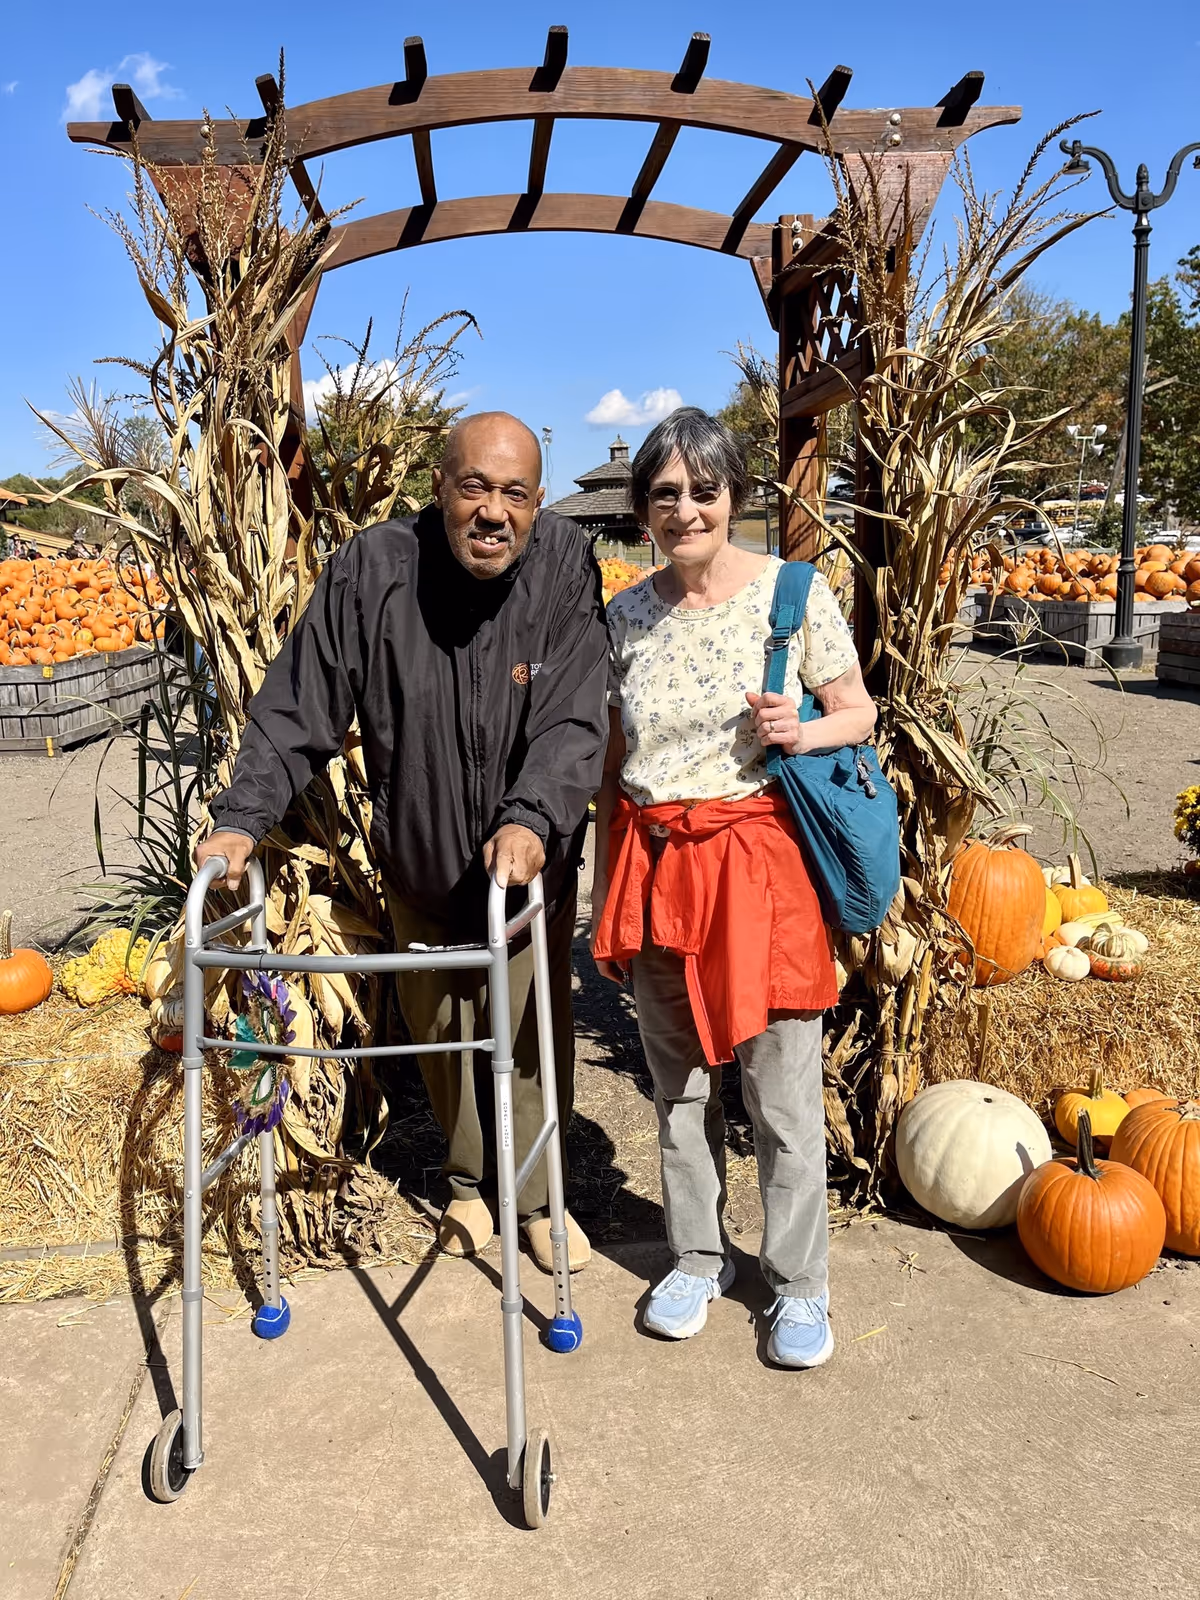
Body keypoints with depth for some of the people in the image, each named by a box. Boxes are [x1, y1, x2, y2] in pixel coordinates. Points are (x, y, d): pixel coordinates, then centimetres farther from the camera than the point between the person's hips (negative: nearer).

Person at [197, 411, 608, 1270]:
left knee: (535, 1029, 12)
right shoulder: (374, 569, -18)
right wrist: (243, 816, -24)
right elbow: (299, 707, -14)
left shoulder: (565, 566, -19)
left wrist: (532, 818, -42)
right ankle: (466, 1178, 45)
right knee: (439, 1031, 19)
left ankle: (538, 1196, 36)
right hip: (419, 862, 1)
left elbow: (575, 721, -25)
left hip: (531, 862, -1)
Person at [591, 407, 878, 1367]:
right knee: (678, 1081, 14)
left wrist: (803, 733, -18)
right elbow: (614, 765, 10)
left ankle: (800, 1284, 23)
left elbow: (860, 712, 4)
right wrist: (606, 893, 11)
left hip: (758, 861, -3)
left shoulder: (794, 593, -3)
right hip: (655, 865, 3)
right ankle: (697, 1258, 33)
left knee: (783, 1090, 3)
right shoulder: (627, 615, 6)